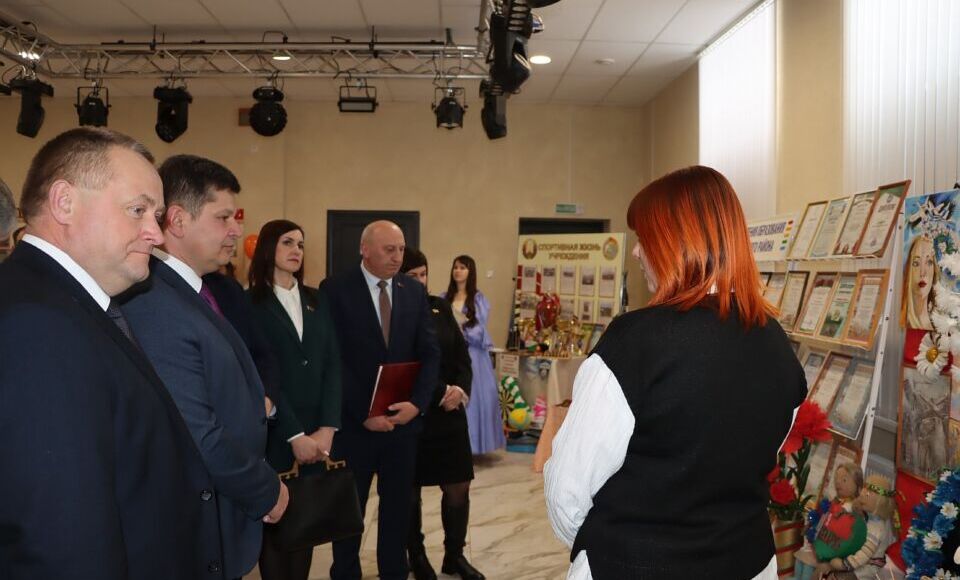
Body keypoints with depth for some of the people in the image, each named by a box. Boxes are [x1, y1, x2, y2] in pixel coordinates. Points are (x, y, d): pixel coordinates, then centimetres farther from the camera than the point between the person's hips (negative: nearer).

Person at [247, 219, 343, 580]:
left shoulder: (316, 301, 12)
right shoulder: (250, 303, -4)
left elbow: (332, 365, 5)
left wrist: (327, 427, -7)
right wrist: (294, 434, -13)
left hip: (317, 433, 4)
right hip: (274, 436, -4)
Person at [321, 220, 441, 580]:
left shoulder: (414, 292, 6)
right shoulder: (335, 290, -8)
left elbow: (430, 353, 4)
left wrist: (417, 403, -11)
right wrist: (363, 413, -15)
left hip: (404, 419, 4)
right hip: (354, 423, -3)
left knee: (399, 506, 14)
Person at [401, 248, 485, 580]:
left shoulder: (440, 307, 8)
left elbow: (462, 353, 8)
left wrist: (460, 389, -9)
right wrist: (441, 393, -16)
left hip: (450, 411, 5)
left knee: (458, 486, 7)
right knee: (411, 489, 9)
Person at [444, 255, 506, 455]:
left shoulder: (479, 299, 1)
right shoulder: (444, 298, 10)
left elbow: (480, 331, -5)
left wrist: (461, 329, -18)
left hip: (472, 355, -3)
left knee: (471, 397, -3)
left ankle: (470, 443, 5)